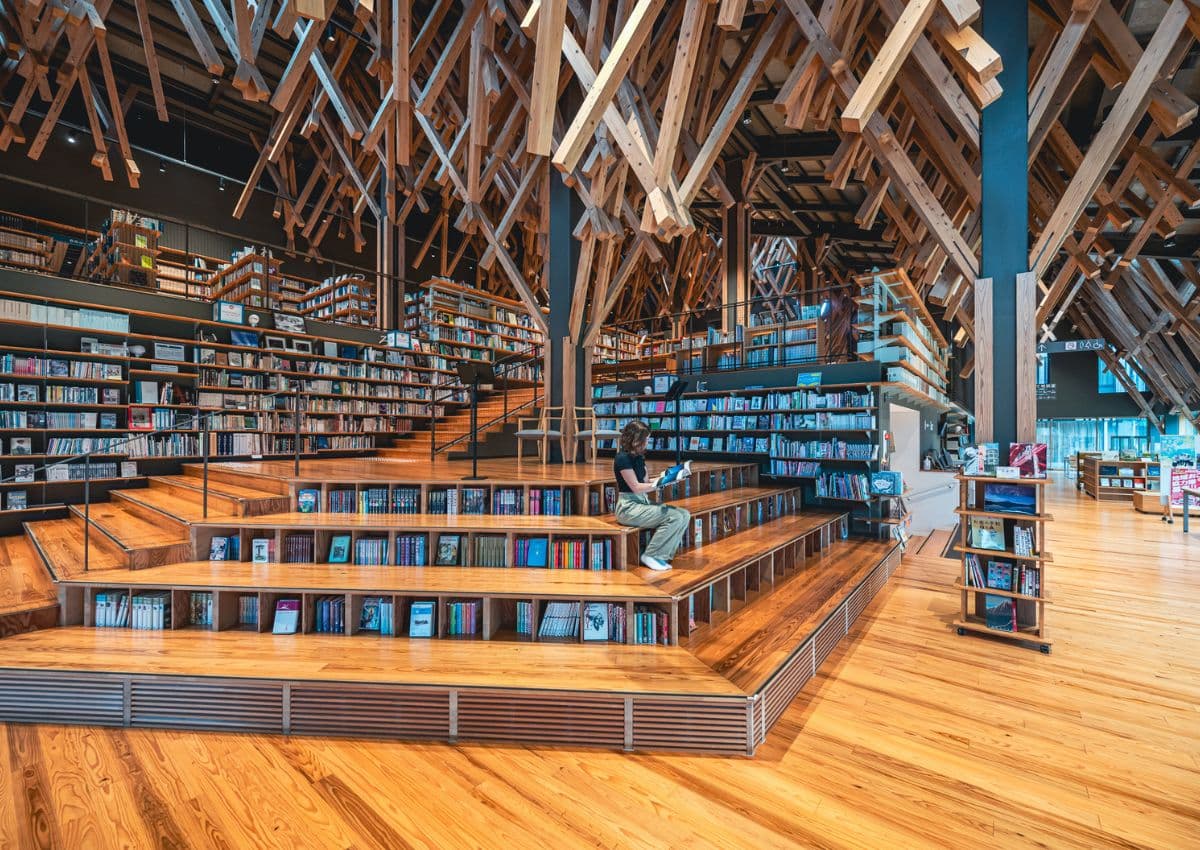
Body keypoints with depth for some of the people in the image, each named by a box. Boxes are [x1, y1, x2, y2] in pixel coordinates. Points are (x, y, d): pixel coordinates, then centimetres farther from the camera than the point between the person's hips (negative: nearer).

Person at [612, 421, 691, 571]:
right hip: (629, 507, -9)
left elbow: (644, 482, 12)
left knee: (684, 515, -6)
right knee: (674, 517, -22)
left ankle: (662, 555, -2)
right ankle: (651, 556, -9)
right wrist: (658, 484, -17)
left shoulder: (639, 457, 12)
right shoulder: (623, 458, -14)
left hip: (643, 502, 9)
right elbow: (636, 487, -16)